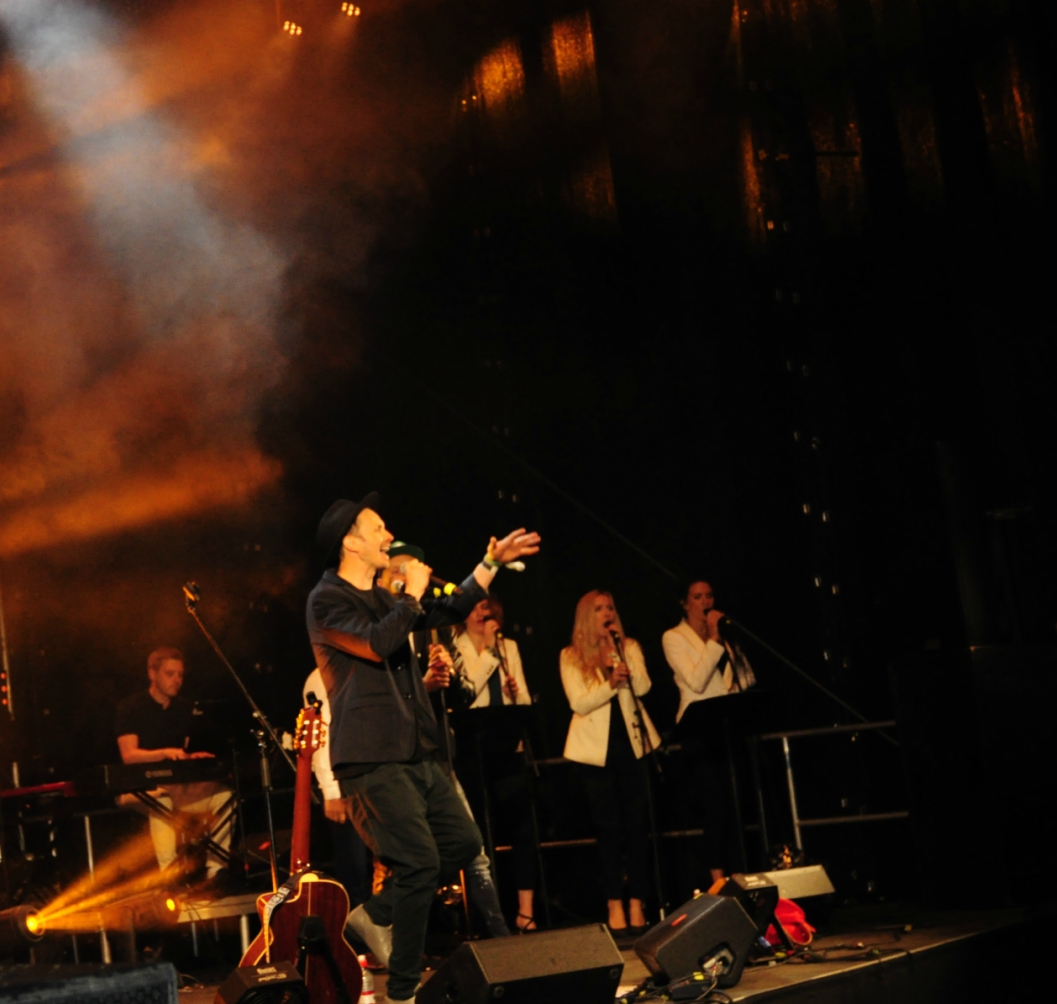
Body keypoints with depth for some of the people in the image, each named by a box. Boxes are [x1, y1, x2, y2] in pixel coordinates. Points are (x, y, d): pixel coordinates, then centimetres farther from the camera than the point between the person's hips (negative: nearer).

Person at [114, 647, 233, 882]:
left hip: (179, 785, 5)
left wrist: (193, 756, -9)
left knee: (223, 795, -23)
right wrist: (166, 753, -31)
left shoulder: (185, 709, 16)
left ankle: (215, 869, -24)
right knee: (161, 802, -40)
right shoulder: (130, 708, -1)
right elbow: (128, 755, -13)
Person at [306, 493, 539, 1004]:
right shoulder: (327, 600, -7)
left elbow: (448, 612, 28)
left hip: (414, 754, 9)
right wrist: (412, 593, -9)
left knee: (464, 842, 8)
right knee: (420, 862, -14)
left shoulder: (381, 598, 19)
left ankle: (377, 914, 20)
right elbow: (376, 644, -22)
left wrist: (491, 563, 25)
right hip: (371, 759, -9)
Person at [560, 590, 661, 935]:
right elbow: (579, 703, -9)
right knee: (608, 827, 1)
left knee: (638, 824, 1)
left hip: (633, 742, 2)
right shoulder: (571, 656, 2)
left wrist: (620, 651, -12)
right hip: (596, 749, -2)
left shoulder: (630, 647, 8)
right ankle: (615, 906, 6)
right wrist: (610, 685, -24)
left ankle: (637, 905, 5)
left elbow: (642, 687, -6)